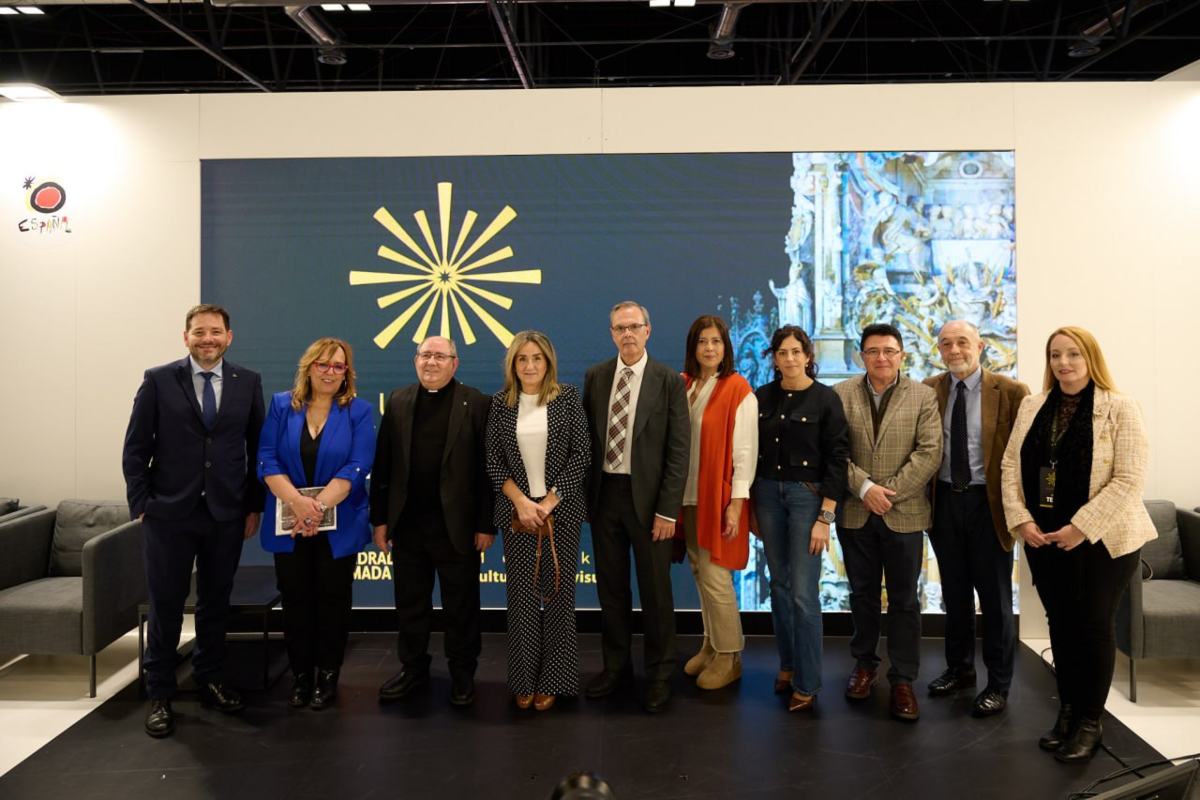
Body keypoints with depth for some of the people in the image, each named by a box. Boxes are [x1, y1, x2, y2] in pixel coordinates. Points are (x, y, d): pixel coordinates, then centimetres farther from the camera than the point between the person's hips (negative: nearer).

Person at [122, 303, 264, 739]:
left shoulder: (248, 383, 3)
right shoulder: (159, 380, -2)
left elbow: (257, 448, 6)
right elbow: (135, 448, -1)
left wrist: (254, 506, 3)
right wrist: (141, 504, -6)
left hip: (227, 514, 2)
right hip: (170, 513, -2)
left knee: (216, 602, 12)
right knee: (166, 604, 6)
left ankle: (209, 681, 28)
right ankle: (159, 694, 19)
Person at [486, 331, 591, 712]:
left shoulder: (568, 398, 0)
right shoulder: (500, 403, 5)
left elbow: (581, 454, -5)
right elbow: (494, 461, 2)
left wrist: (549, 502, -11)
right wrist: (521, 502, -10)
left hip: (561, 509, -1)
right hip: (517, 511, 1)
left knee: (558, 591, 3)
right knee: (521, 593, 4)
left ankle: (553, 680, 15)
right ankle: (524, 680, 17)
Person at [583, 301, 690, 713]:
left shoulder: (669, 381, -6)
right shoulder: (595, 377, 5)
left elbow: (678, 450, -8)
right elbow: (586, 436, 8)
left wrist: (668, 509, -12)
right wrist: (584, 494, 3)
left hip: (648, 496, -3)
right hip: (604, 494, 3)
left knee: (655, 589, 7)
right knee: (610, 586, 13)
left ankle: (659, 674, 21)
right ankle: (615, 665, 29)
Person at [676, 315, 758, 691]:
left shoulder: (738, 391, -9)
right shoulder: (683, 386, 8)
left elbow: (745, 451, -11)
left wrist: (735, 504, -15)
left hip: (718, 498, -6)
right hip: (687, 497, 6)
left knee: (715, 578, -4)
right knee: (700, 573, 12)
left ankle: (729, 656, 12)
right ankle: (711, 645, 27)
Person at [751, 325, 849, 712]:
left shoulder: (826, 399, -7)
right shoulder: (762, 397, 4)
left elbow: (837, 459, -8)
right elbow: (752, 453, 10)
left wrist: (825, 518, -12)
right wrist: (751, 507, 8)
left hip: (808, 495, -4)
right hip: (768, 494, 4)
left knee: (803, 592, -5)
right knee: (779, 585, 11)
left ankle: (806, 683, 5)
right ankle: (787, 664, 25)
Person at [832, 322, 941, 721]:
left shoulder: (923, 397, 0)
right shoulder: (841, 395, 2)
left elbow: (929, 453, -8)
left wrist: (890, 492, -14)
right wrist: (865, 487, -15)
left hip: (904, 513, -1)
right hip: (856, 513, 1)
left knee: (904, 599, 5)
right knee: (862, 594, 13)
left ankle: (902, 679, 13)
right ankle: (864, 663, 29)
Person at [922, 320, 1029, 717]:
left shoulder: (1011, 392, -7)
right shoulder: (927, 391, 2)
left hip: (988, 503, -3)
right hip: (944, 501, 3)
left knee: (995, 596, 7)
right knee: (954, 592, 17)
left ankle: (998, 684, 20)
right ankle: (959, 668, 34)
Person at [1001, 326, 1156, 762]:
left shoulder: (1120, 408, -9)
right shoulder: (1032, 406, 6)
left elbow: (1129, 479, -15)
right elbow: (1011, 466, 6)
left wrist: (1081, 527, -19)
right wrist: (1020, 519, -7)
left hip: (1100, 539, -4)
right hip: (1043, 538, 4)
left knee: (1094, 625, 5)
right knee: (1060, 623, 12)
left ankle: (1090, 721, 19)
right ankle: (1067, 710, 27)